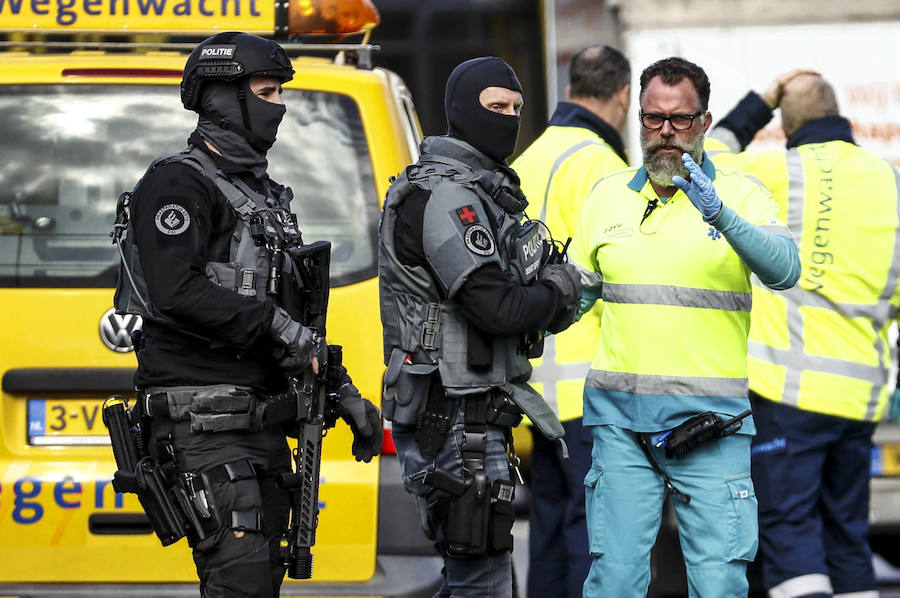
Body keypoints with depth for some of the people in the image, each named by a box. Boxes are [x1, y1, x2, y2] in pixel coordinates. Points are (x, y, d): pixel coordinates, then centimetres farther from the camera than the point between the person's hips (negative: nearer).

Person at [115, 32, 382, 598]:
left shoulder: (266, 194, 22)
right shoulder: (178, 184, -8)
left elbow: (293, 308, 27)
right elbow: (177, 292, -22)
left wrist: (346, 395, 21)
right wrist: (275, 327, -19)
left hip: (260, 418, 9)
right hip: (203, 418, -9)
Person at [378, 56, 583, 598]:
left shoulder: (482, 190, 19)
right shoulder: (444, 196, -15)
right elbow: (495, 307, -23)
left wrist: (549, 288, 0)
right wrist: (560, 293, -5)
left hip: (477, 416, 11)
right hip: (453, 421, -11)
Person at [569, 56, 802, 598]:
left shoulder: (740, 194, 2)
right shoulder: (608, 197, 12)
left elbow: (784, 270, -16)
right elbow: (577, 292, 22)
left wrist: (719, 214, -30)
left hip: (709, 422, -2)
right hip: (621, 416, 3)